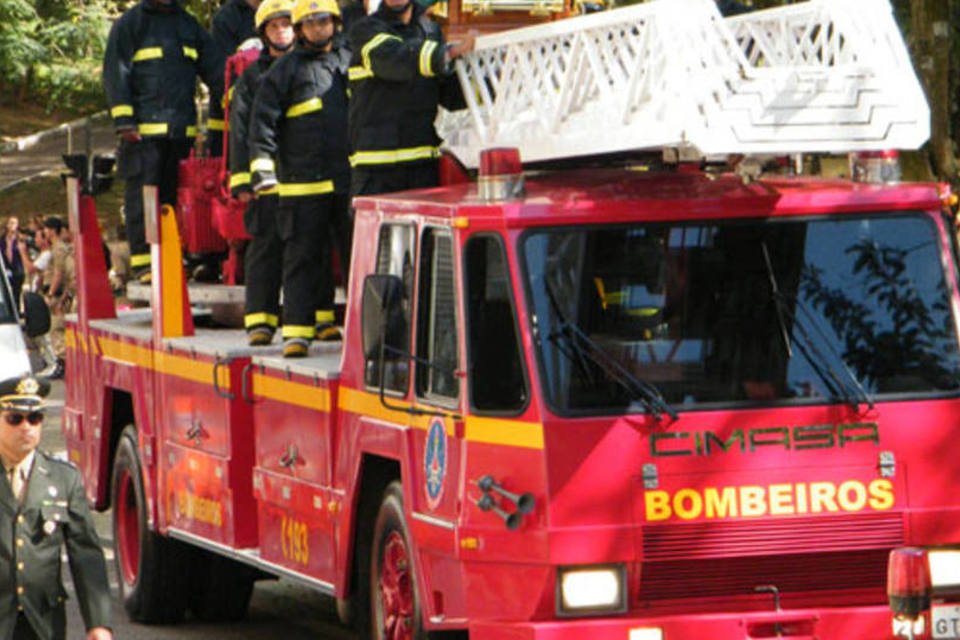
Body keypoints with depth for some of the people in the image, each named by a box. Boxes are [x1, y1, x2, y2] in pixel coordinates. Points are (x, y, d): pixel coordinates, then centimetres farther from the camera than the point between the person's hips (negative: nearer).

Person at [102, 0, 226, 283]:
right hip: (144, 129, -5)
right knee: (142, 196, -6)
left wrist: (221, 123, 11)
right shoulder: (129, 24, 2)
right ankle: (143, 263, -5)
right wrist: (124, 121, -12)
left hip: (182, 130, 5)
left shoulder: (189, 26, 18)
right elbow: (116, 74, -4)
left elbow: (216, 74, 19)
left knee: (174, 196, 7)